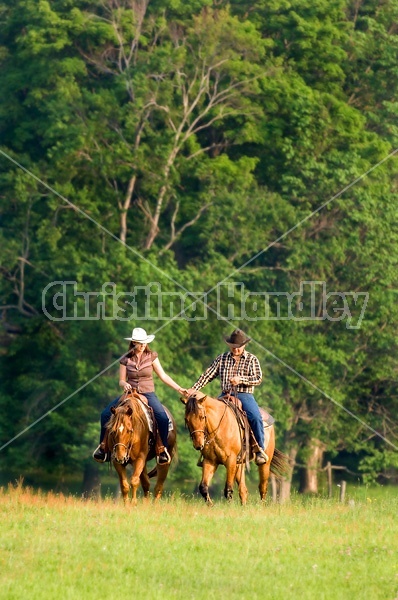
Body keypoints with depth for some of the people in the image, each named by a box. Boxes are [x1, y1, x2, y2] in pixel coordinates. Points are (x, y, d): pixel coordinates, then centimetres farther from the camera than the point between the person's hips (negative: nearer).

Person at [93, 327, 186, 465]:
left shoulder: (151, 356, 1)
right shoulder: (126, 360, 3)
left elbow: (163, 376, 4)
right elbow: (121, 380, 6)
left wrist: (179, 389, -1)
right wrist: (124, 384, -18)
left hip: (148, 394, -2)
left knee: (163, 418, -29)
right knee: (105, 414, -15)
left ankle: (163, 449, -12)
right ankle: (103, 446, 2)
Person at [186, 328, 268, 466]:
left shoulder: (252, 359, 7)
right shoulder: (222, 359, 13)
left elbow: (258, 378, -3)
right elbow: (208, 374, 9)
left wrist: (241, 379, -18)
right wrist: (194, 389, -2)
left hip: (245, 395, -3)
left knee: (255, 417, -29)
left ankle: (259, 450, -19)